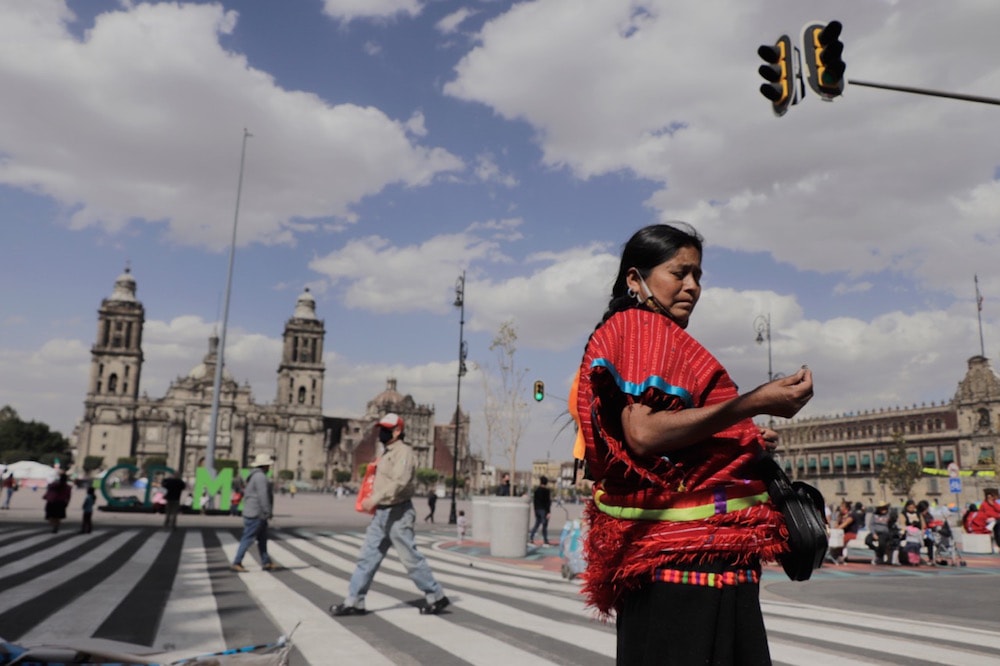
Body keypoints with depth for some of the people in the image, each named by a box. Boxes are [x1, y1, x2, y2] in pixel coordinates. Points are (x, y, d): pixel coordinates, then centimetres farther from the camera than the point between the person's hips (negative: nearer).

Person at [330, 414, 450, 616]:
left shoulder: (404, 451, -15)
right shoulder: (388, 452, 16)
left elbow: (399, 482, -28)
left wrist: (375, 499, -34)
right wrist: (374, 501, 10)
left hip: (397, 513, -9)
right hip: (381, 513, 9)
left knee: (411, 558, -2)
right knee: (367, 557, 8)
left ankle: (436, 597, 11)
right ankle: (354, 602, 14)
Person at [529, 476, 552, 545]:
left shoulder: (536, 490, 8)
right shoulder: (547, 491, -11)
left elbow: (534, 501, 11)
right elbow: (548, 501, -14)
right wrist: (549, 511, -13)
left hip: (537, 510, 6)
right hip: (544, 510, -6)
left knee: (537, 524, 13)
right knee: (544, 526, -2)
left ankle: (531, 537, 3)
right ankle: (545, 541, 1)